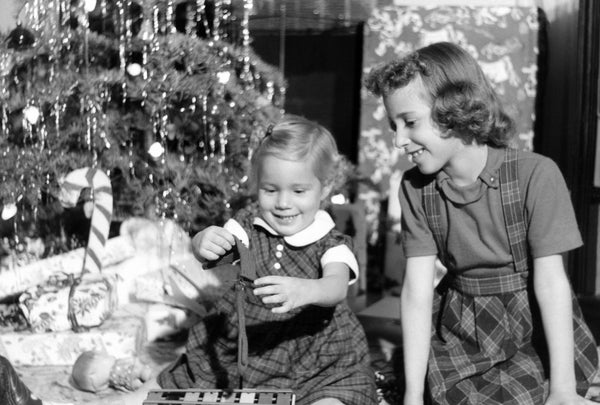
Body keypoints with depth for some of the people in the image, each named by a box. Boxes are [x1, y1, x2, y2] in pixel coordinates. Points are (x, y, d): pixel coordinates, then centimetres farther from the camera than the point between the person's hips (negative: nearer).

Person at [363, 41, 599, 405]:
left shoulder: (535, 175, -16)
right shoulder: (415, 189, -4)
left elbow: (551, 281, -18)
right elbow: (417, 290, -10)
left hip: (535, 334, -3)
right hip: (459, 332, 3)